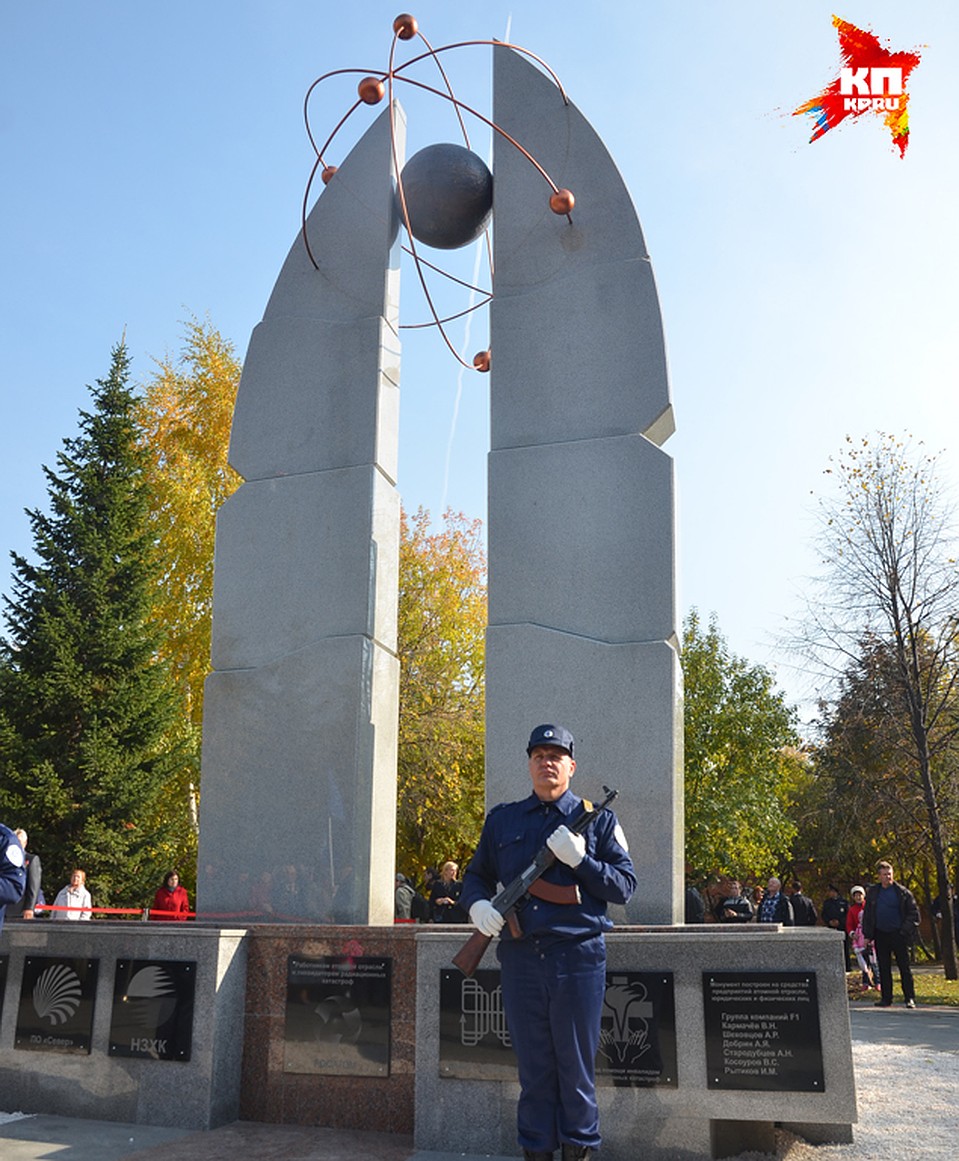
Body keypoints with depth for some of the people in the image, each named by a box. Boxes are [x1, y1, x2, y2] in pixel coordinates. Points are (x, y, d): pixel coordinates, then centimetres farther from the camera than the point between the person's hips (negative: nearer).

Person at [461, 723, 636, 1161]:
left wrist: (580, 860, -15)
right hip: (520, 958, 2)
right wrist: (477, 904, -6)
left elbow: (624, 885, 0)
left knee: (576, 1063, 7)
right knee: (532, 1064, 10)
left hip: (579, 957, -2)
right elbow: (476, 875, 16)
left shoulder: (598, 820, 4)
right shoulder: (501, 819, 11)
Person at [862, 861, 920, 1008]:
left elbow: (914, 913, -1)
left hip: (898, 934, -3)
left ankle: (910, 998, 5)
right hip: (881, 935, 3)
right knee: (883, 968, 7)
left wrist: (906, 931, -9)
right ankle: (886, 998, 15)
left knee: (904, 967, -1)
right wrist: (868, 935, 6)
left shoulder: (903, 892, -2)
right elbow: (867, 915, 12)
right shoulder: (873, 892, 7)